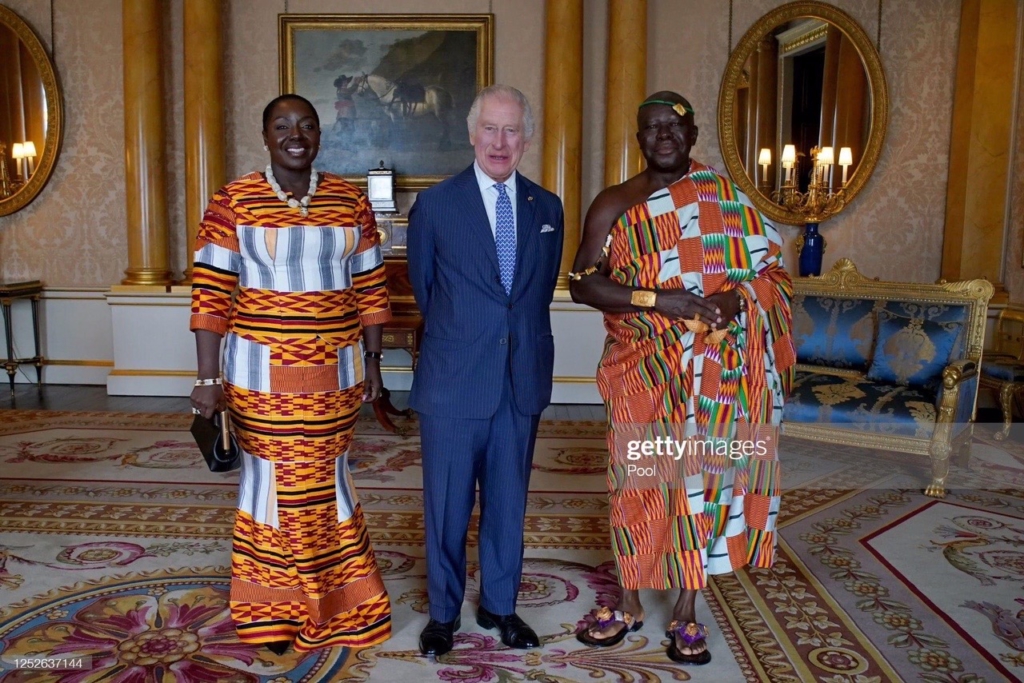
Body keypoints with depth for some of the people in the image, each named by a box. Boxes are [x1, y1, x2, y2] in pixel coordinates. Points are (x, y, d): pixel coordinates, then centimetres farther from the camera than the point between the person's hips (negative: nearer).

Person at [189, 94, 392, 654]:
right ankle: (272, 609, 29)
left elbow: (370, 288, 9)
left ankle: (331, 602, 30)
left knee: (326, 480, 10)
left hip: (336, 372, 2)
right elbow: (209, 294, -6)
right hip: (263, 371, -2)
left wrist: (372, 361, 8)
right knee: (271, 479, 8)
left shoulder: (351, 202, 4)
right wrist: (208, 379, -9)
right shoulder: (232, 203, -4)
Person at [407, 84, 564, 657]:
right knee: (447, 504, 9)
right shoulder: (435, 205, -4)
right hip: (453, 381, -2)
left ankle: (500, 605, 33)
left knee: (509, 502, 14)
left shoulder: (548, 208, 5)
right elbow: (424, 290, 7)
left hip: (523, 381, 3)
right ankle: (444, 612, 28)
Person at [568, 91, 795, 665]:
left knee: (702, 478, 6)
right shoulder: (615, 203, 1)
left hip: (714, 370, 1)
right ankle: (630, 603, 25)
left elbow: (769, 269, 7)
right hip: (642, 368, -1)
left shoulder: (725, 198, 6)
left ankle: (688, 611, 23)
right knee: (637, 479, 5)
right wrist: (659, 301, -19)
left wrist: (737, 297, -16)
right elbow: (582, 282, -7)